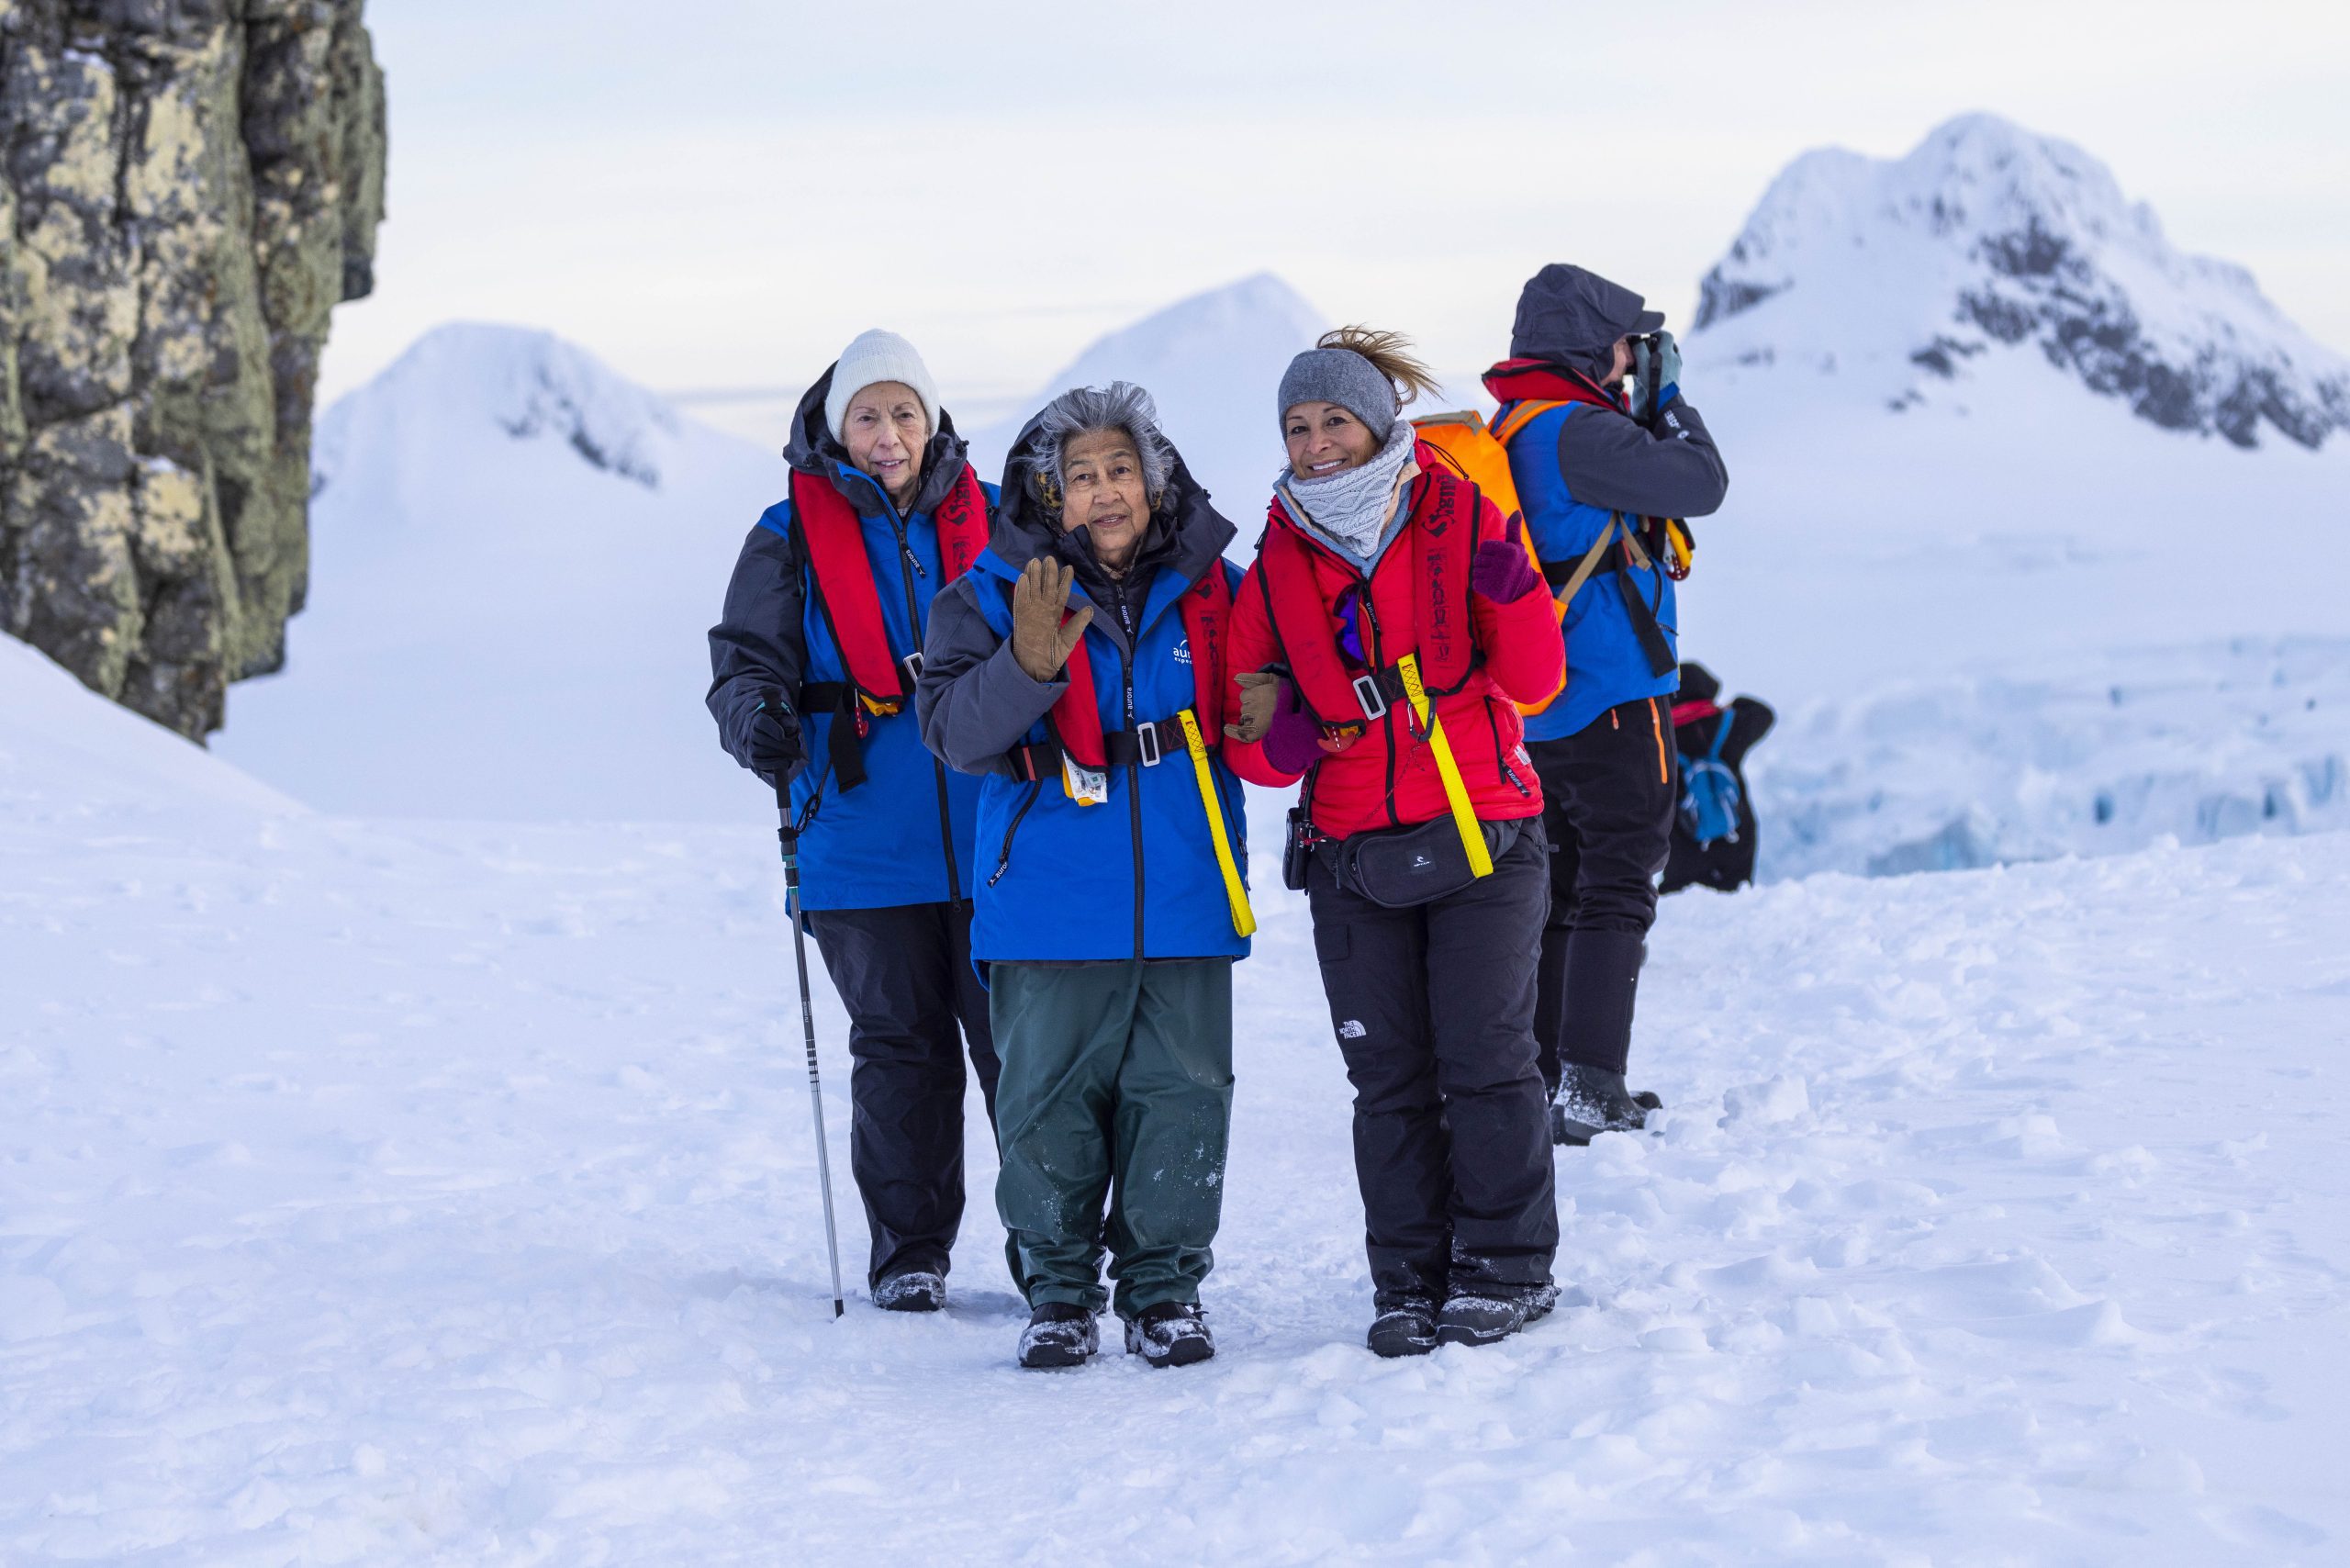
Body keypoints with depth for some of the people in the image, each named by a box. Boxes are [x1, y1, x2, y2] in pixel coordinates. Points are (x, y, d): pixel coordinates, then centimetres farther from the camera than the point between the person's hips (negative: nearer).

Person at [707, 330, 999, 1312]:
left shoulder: (994, 523, 10)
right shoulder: (793, 538, 6)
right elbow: (745, 659, 4)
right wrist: (755, 717, -18)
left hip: (995, 841, 1)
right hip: (866, 850, -1)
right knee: (900, 1047, 4)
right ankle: (909, 1250, 14)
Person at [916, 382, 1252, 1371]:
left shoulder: (1210, 586, 7)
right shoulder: (995, 594, 0)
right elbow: (954, 731, -10)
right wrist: (1030, 665, -25)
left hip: (1185, 899, 2)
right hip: (1052, 907, -2)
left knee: (1180, 1091, 3)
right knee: (1050, 1094, 2)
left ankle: (1164, 1285, 16)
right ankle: (1059, 1287, 16)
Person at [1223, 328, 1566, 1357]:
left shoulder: (1461, 521, -1)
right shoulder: (1276, 566, 7)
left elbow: (1534, 681, -5)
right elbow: (1252, 742, 9)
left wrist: (1510, 591, -22)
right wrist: (1276, 738, -13)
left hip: (1480, 839, -3)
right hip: (1352, 858, 3)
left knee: (1485, 1058, -3)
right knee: (1388, 1077, 4)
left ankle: (1506, 1270, 7)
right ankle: (1411, 1280, 12)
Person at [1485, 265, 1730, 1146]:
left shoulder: (1507, 435, 12)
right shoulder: (1579, 432, -17)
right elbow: (1699, 484, -18)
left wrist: (1643, 406, 12)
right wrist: (1667, 399, -3)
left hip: (1538, 707, 9)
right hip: (1613, 702, -9)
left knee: (1557, 891, 15)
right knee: (1617, 891, -5)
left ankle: (1540, 1079, 17)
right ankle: (1589, 1090, -11)